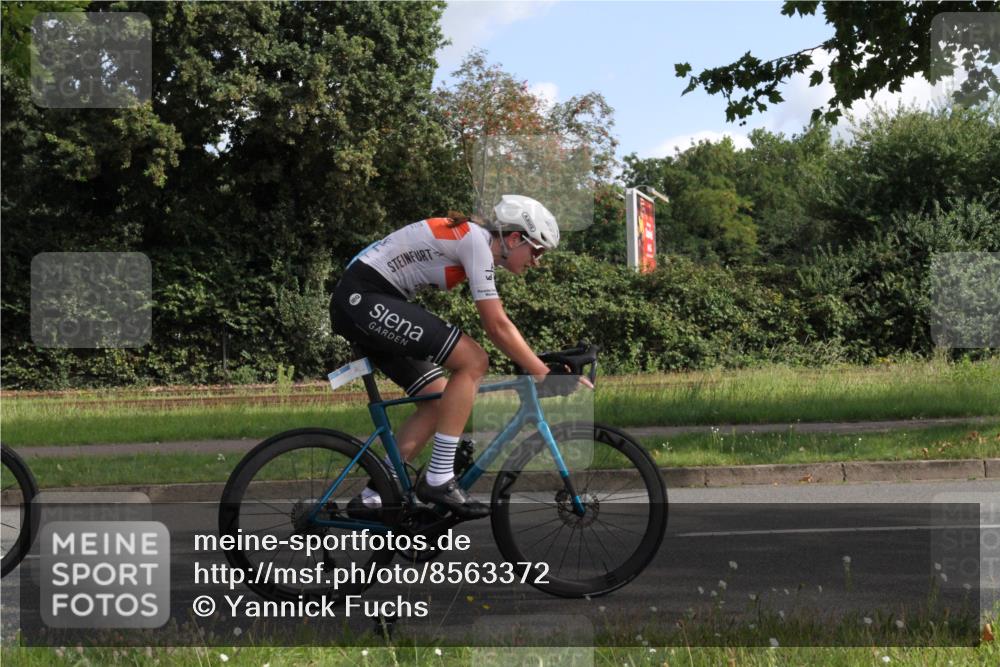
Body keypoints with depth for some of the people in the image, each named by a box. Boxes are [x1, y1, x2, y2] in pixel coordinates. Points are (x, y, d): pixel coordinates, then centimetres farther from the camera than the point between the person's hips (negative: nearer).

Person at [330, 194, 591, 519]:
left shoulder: (474, 241, 15)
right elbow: (498, 327, -16)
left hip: (358, 304, 11)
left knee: (440, 400, 10)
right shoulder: (476, 240, -14)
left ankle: (371, 499, 12)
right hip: (363, 300, -11)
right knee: (473, 361, -16)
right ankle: (438, 480, -12)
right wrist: (546, 374, -12)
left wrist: (538, 365, 14)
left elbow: (497, 324, 20)